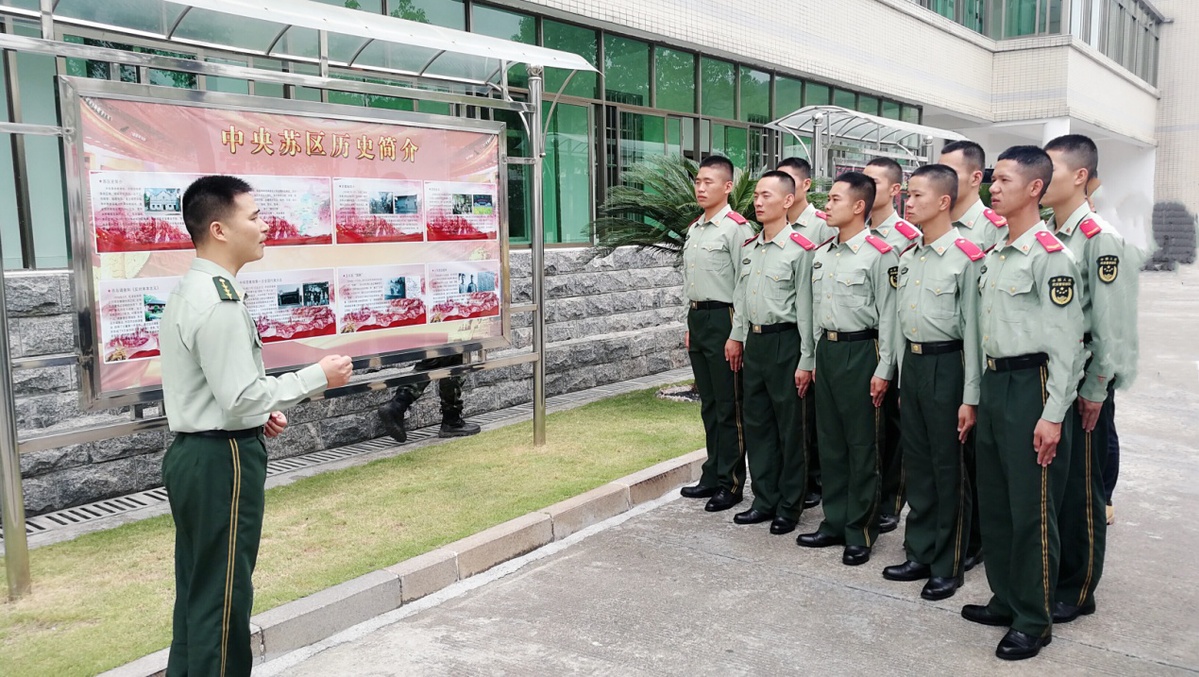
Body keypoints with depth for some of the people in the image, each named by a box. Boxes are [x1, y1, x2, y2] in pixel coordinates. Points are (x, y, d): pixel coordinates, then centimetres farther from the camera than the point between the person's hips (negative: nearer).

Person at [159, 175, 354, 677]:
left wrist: (259, 411, 11)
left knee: (198, 589, 19)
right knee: (222, 596, 1)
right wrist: (317, 377, -14)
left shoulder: (189, 291, 11)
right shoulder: (220, 302, -21)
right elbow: (241, 398, -23)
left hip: (193, 454, 10)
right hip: (223, 459, -10)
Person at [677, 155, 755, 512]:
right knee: (709, 404, 15)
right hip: (697, 318, 8)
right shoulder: (694, 229, 15)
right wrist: (690, 325, 18)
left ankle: (731, 483, 10)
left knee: (729, 406, 0)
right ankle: (712, 475, 25)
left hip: (723, 319, -8)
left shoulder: (737, 228, -11)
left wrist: (736, 335, -17)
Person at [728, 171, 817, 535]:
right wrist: (736, 339, 13)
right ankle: (765, 500, 26)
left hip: (784, 342, -7)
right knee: (756, 423, 13)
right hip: (754, 341, 7)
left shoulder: (799, 249, -10)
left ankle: (789, 507, 17)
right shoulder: (748, 247, 10)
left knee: (790, 429, 4)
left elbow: (805, 308, -12)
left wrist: (806, 361, -12)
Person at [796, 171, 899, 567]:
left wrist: (883, 370, -13)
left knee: (862, 445, 2)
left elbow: (888, 315, -11)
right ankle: (834, 523, 25)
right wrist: (814, 356, 16)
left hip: (860, 351, -7)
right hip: (826, 350, 7)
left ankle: (860, 532, 14)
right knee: (829, 440, 13)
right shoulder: (821, 253, 11)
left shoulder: (879, 254, -10)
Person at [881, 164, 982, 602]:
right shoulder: (908, 257, 10)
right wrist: (901, 376, 15)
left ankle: (948, 566, 16)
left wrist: (970, 397, -13)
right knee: (916, 463, 14)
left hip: (946, 363, -7)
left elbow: (972, 328, -13)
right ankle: (919, 554, 27)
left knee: (948, 467, 3)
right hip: (912, 363, 7)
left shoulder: (966, 257, -11)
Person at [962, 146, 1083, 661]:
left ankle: (1034, 619, 14)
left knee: (1031, 509, 0)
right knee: (993, 502, 16)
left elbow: (1066, 340, -16)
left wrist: (1052, 415, -18)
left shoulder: (1049, 255, -13)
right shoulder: (994, 255, 13)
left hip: (1030, 386, -9)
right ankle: (1005, 599, 30)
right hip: (993, 384, 9)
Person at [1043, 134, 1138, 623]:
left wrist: (1095, 390, -13)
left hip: (1079, 383, -7)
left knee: (1079, 487, 4)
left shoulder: (1101, 239, -12)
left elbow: (1114, 323, -15)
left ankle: (1077, 590, 18)